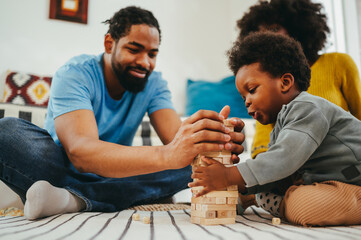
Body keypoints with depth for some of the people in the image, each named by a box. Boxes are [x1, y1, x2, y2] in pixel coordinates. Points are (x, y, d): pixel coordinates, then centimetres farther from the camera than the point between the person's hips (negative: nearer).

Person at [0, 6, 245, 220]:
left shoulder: (154, 84, -4)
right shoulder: (74, 75, -18)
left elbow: (175, 136, -20)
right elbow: (80, 151, -36)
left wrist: (211, 142, -45)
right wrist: (165, 155, -52)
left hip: (114, 176, 4)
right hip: (60, 173, -3)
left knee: (187, 162, -21)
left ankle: (75, 200, -29)